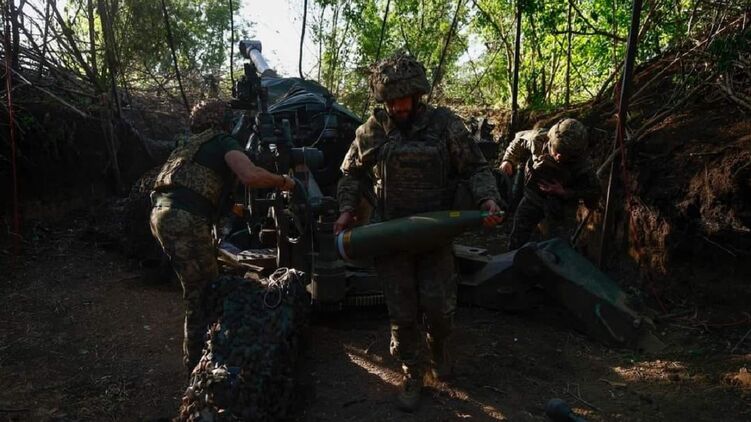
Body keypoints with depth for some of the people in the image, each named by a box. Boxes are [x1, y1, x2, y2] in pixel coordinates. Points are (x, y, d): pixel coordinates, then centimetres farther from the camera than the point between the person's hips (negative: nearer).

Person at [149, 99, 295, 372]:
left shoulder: (193, 146, 29)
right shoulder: (223, 142, 3)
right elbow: (251, 176, -17)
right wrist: (282, 181, 0)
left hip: (162, 214, 9)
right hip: (184, 220, -9)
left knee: (199, 288, 21)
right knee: (203, 292, -1)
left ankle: (196, 357, 32)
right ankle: (197, 363, 7)